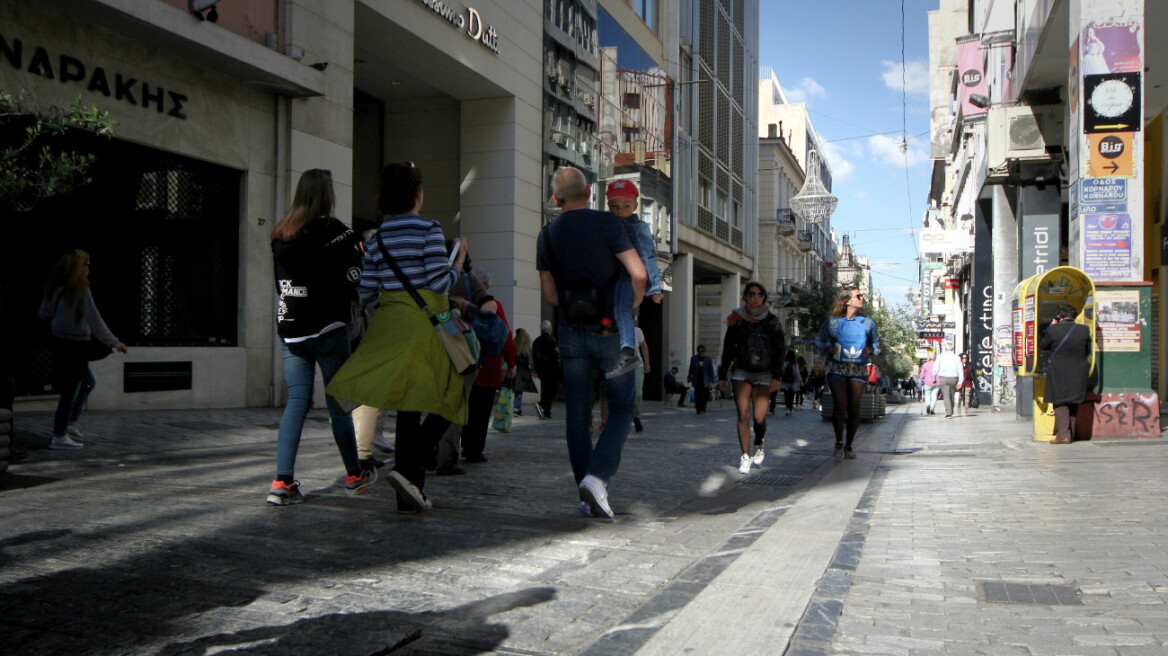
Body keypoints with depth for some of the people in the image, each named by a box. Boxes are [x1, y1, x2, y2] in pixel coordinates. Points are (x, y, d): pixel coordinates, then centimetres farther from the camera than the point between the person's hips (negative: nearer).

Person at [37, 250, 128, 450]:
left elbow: (43, 314, 14)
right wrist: (114, 342, -17)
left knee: (89, 382, 23)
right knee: (71, 391, 0)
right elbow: (94, 319, -20)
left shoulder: (57, 288, 5)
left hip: (59, 342, 9)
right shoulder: (80, 291, -17)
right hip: (74, 345, -8)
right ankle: (59, 437, 5)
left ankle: (71, 422, 24)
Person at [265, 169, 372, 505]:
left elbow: (280, 284, 16)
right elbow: (352, 280, -11)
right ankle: (354, 474, 19)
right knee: (339, 401, 6)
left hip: (289, 329, 5)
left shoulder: (280, 234, 9)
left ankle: (282, 481, -3)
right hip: (328, 329, -5)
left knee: (296, 402, 5)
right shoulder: (334, 230, -9)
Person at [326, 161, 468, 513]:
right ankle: (409, 470, -12)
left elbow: (366, 291, 8)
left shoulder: (378, 237, 9)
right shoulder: (429, 229, -8)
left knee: (408, 406, 10)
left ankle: (410, 493, 12)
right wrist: (459, 261, 4)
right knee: (446, 402, 5)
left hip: (389, 322, 6)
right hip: (425, 321, -6)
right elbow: (439, 284, -13)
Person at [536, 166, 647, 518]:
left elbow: (550, 295, 7)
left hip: (571, 332, 4)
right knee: (621, 410, 6)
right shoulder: (606, 223, -7)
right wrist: (632, 307, 3)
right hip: (610, 331, -4)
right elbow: (639, 275, -14)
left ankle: (588, 494, 11)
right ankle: (597, 477, -13)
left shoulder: (547, 235, 6)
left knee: (577, 415, 8)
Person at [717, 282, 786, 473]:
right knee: (743, 415, -9)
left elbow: (779, 350, 3)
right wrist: (722, 375, 7)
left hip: (763, 374, 0)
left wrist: (776, 376, -5)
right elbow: (728, 349, 8)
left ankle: (759, 447, 24)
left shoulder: (772, 321, 2)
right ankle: (745, 456, 0)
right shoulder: (737, 319, 3)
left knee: (759, 417, -6)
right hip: (741, 372, 0)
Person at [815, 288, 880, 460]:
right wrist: (828, 348, -9)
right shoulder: (832, 321, 3)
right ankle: (839, 443, 7)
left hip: (858, 370, 2)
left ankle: (849, 445, 15)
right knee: (839, 405, -11)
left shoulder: (867, 323, 9)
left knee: (854, 408, 1)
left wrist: (870, 350, -1)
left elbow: (876, 343, 20)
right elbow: (819, 341, 11)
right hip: (837, 368, -2)